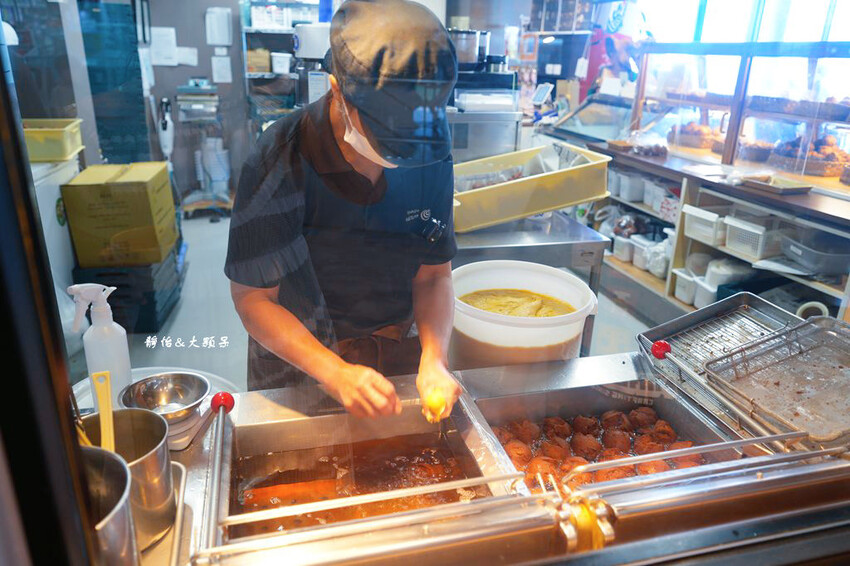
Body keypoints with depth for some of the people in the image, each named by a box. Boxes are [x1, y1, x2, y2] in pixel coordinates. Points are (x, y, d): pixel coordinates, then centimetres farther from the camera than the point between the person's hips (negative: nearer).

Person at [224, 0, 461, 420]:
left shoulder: (431, 156, -14)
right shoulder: (280, 161, -25)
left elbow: (434, 275, -7)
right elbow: (252, 296, -21)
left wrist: (433, 361, -23)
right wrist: (336, 373, -32)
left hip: (398, 362, 3)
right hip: (298, 368, -2)